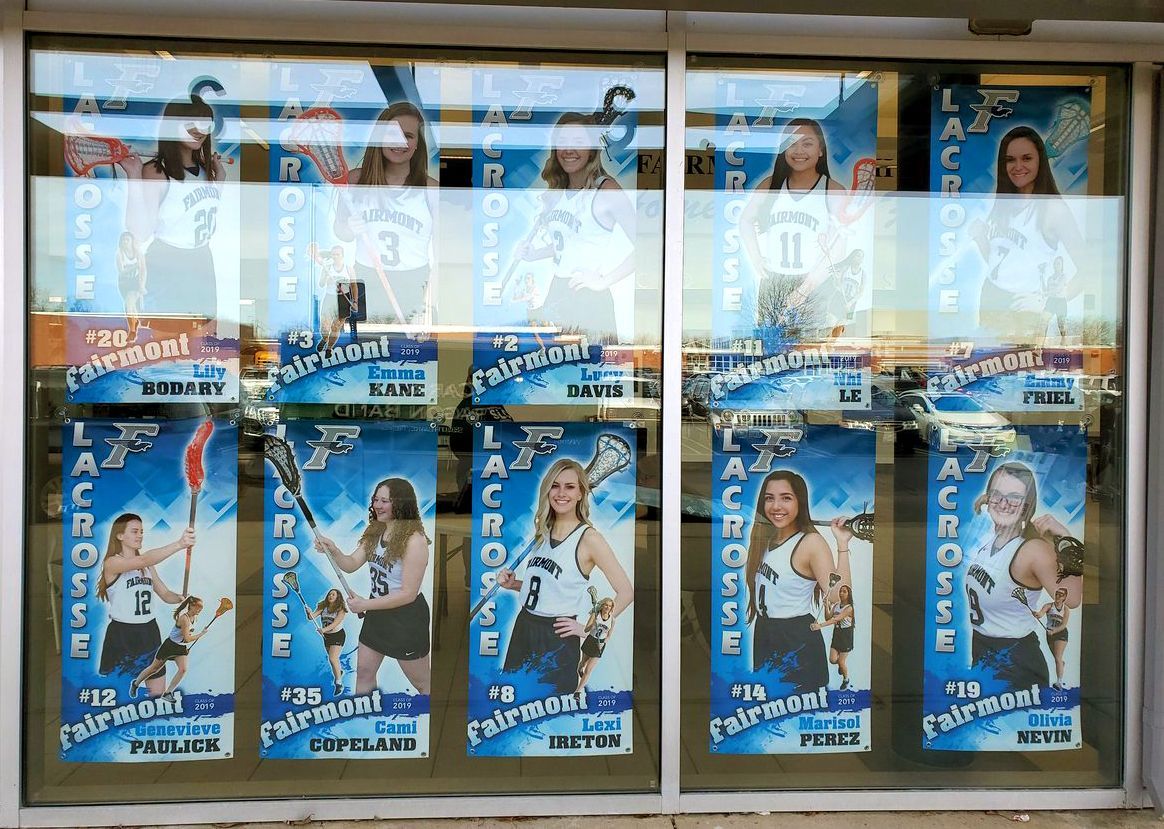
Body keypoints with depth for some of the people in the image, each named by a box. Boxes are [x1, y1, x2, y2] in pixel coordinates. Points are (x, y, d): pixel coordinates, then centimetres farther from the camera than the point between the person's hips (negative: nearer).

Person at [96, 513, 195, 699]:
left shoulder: (148, 566, 10)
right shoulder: (112, 563, -12)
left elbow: (165, 594, 10)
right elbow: (142, 560, -32)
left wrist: (181, 598, -15)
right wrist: (179, 544, -46)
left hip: (149, 631, 6)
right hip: (122, 634, -6)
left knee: (158, 693, 10)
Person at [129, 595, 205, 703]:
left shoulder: (195, 618, -2)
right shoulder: (184, 618, -28)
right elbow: (187, 639, -29)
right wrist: (201, 634, -23)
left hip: (181, 648, 6)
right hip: (169, 645, -6)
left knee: (183, 669, -16)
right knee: (155, 668, 13)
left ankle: (167, 693, -5)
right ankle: (135, 683, 39)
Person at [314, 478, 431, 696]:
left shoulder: (414, 540, -25)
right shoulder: (374, 531, -2)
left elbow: (408, 594, -24)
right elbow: (351, 565, -4)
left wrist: (365, 605, -21)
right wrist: (334, 551, -24)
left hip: (406, 618, -7)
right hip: (377, 612, 7)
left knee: (423, 684, 11)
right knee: (363, 671, 20)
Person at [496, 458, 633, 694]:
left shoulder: (588, 537, -13)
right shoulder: (543, 532, 7)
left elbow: (626, 592, -14)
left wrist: (589, 629, -13)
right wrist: (512, 584, 2)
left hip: (557, 639, -6)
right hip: (523, 628, 6)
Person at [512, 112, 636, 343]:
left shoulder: (605, 189, -10)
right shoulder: (556, 193, 11)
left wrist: (604, 280, -17)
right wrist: (527, 253, 9)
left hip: (589, 300, -7)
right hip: (555, 295, 7)